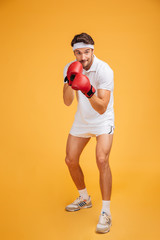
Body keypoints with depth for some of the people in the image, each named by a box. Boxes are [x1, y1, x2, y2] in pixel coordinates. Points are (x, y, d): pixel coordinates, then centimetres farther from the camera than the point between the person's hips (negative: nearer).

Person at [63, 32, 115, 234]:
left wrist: (90, 93, -47)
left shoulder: (104, 70, -24)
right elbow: (67, 102, -14)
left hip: (103, 121, -5)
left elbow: (102, 108, -30)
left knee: (102, 160, -23)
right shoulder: (70, 68, -8)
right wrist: (70, 83, -31)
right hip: (81, 120, 6)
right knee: (70, 161, 7)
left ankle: (105, 212, -9)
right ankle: (84, 198, 32)